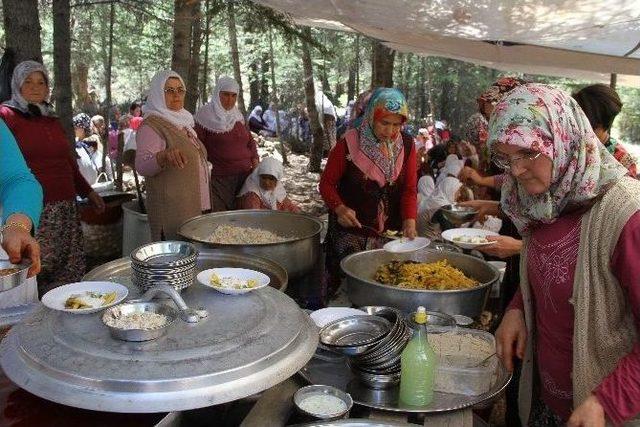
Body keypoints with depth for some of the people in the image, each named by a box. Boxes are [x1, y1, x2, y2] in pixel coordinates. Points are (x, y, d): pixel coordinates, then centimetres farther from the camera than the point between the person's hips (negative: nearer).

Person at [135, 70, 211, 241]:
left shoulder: (183, 122, 15)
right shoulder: (150, 126, -11)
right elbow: (142, 165, -26)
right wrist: (164, 156, -46)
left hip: (197, 208, 8)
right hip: (172, 212, -8)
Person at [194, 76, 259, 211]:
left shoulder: (237, 116, 15)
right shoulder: (206, 116, -3)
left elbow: (250, 140, 21)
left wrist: (255, 158, 6)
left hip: (246, 176, 6)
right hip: (221, 179, -5)